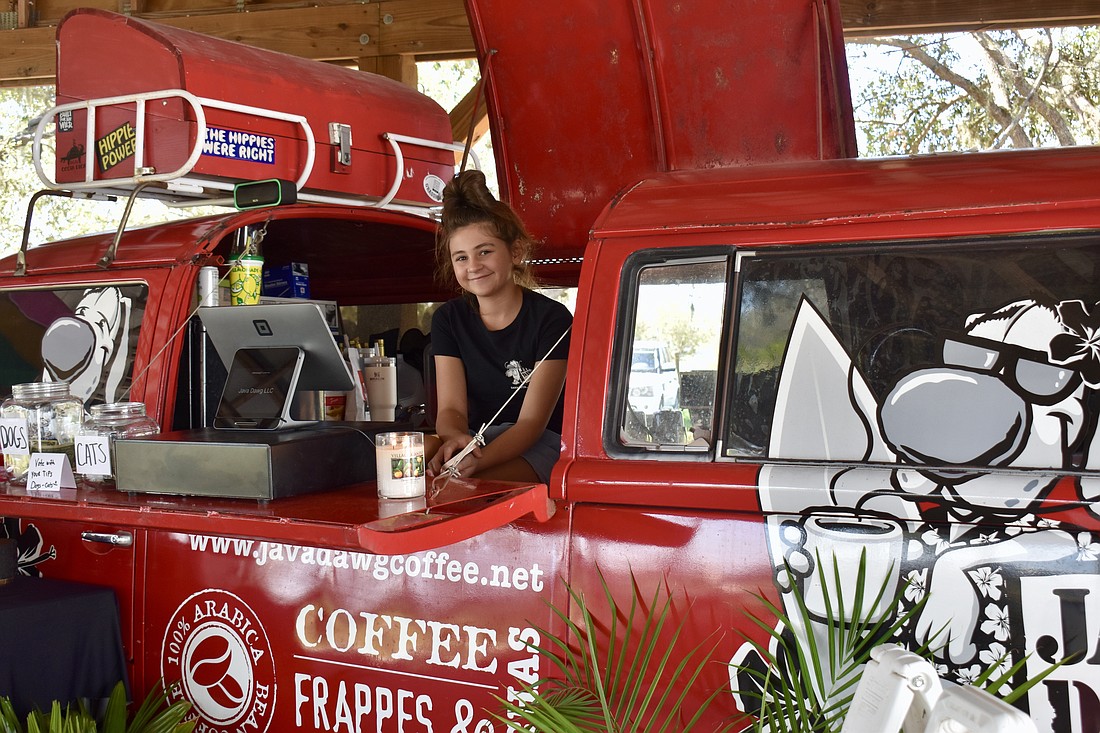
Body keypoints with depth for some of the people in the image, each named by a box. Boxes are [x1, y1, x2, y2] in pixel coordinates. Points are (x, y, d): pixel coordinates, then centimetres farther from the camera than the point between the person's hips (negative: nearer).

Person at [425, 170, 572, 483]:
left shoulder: (551, 317, -10)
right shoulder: (448, 319, 5)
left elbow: (532, 421, -16)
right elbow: (450, 408, -4)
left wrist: (479, 460, -36)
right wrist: (455, 438, -32)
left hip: (541, 445, -4)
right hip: (475, 439, 4)